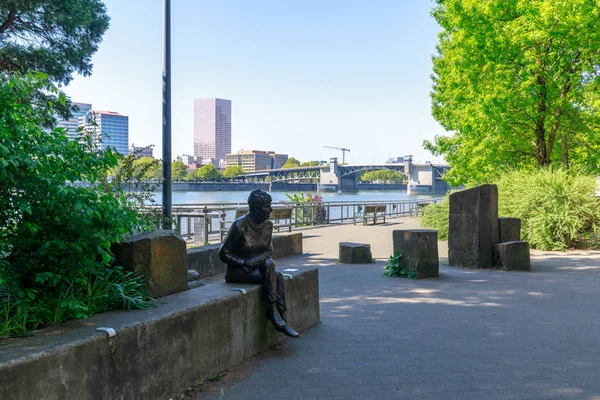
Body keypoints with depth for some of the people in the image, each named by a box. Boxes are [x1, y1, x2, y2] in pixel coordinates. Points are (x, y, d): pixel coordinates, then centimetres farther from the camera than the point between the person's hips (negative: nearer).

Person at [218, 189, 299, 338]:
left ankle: (282, 321, -25)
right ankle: (272, 310, -23)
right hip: (236, 271, -5)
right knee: (272, 270, -28)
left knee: (278, 276, -26)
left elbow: (269, 250, 8)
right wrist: (243, 262, -24)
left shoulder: (268, 225, 0)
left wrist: (256, 260, -14)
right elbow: (223, 254, -11)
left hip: (256, 267, 5)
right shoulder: (240, 225, -19)